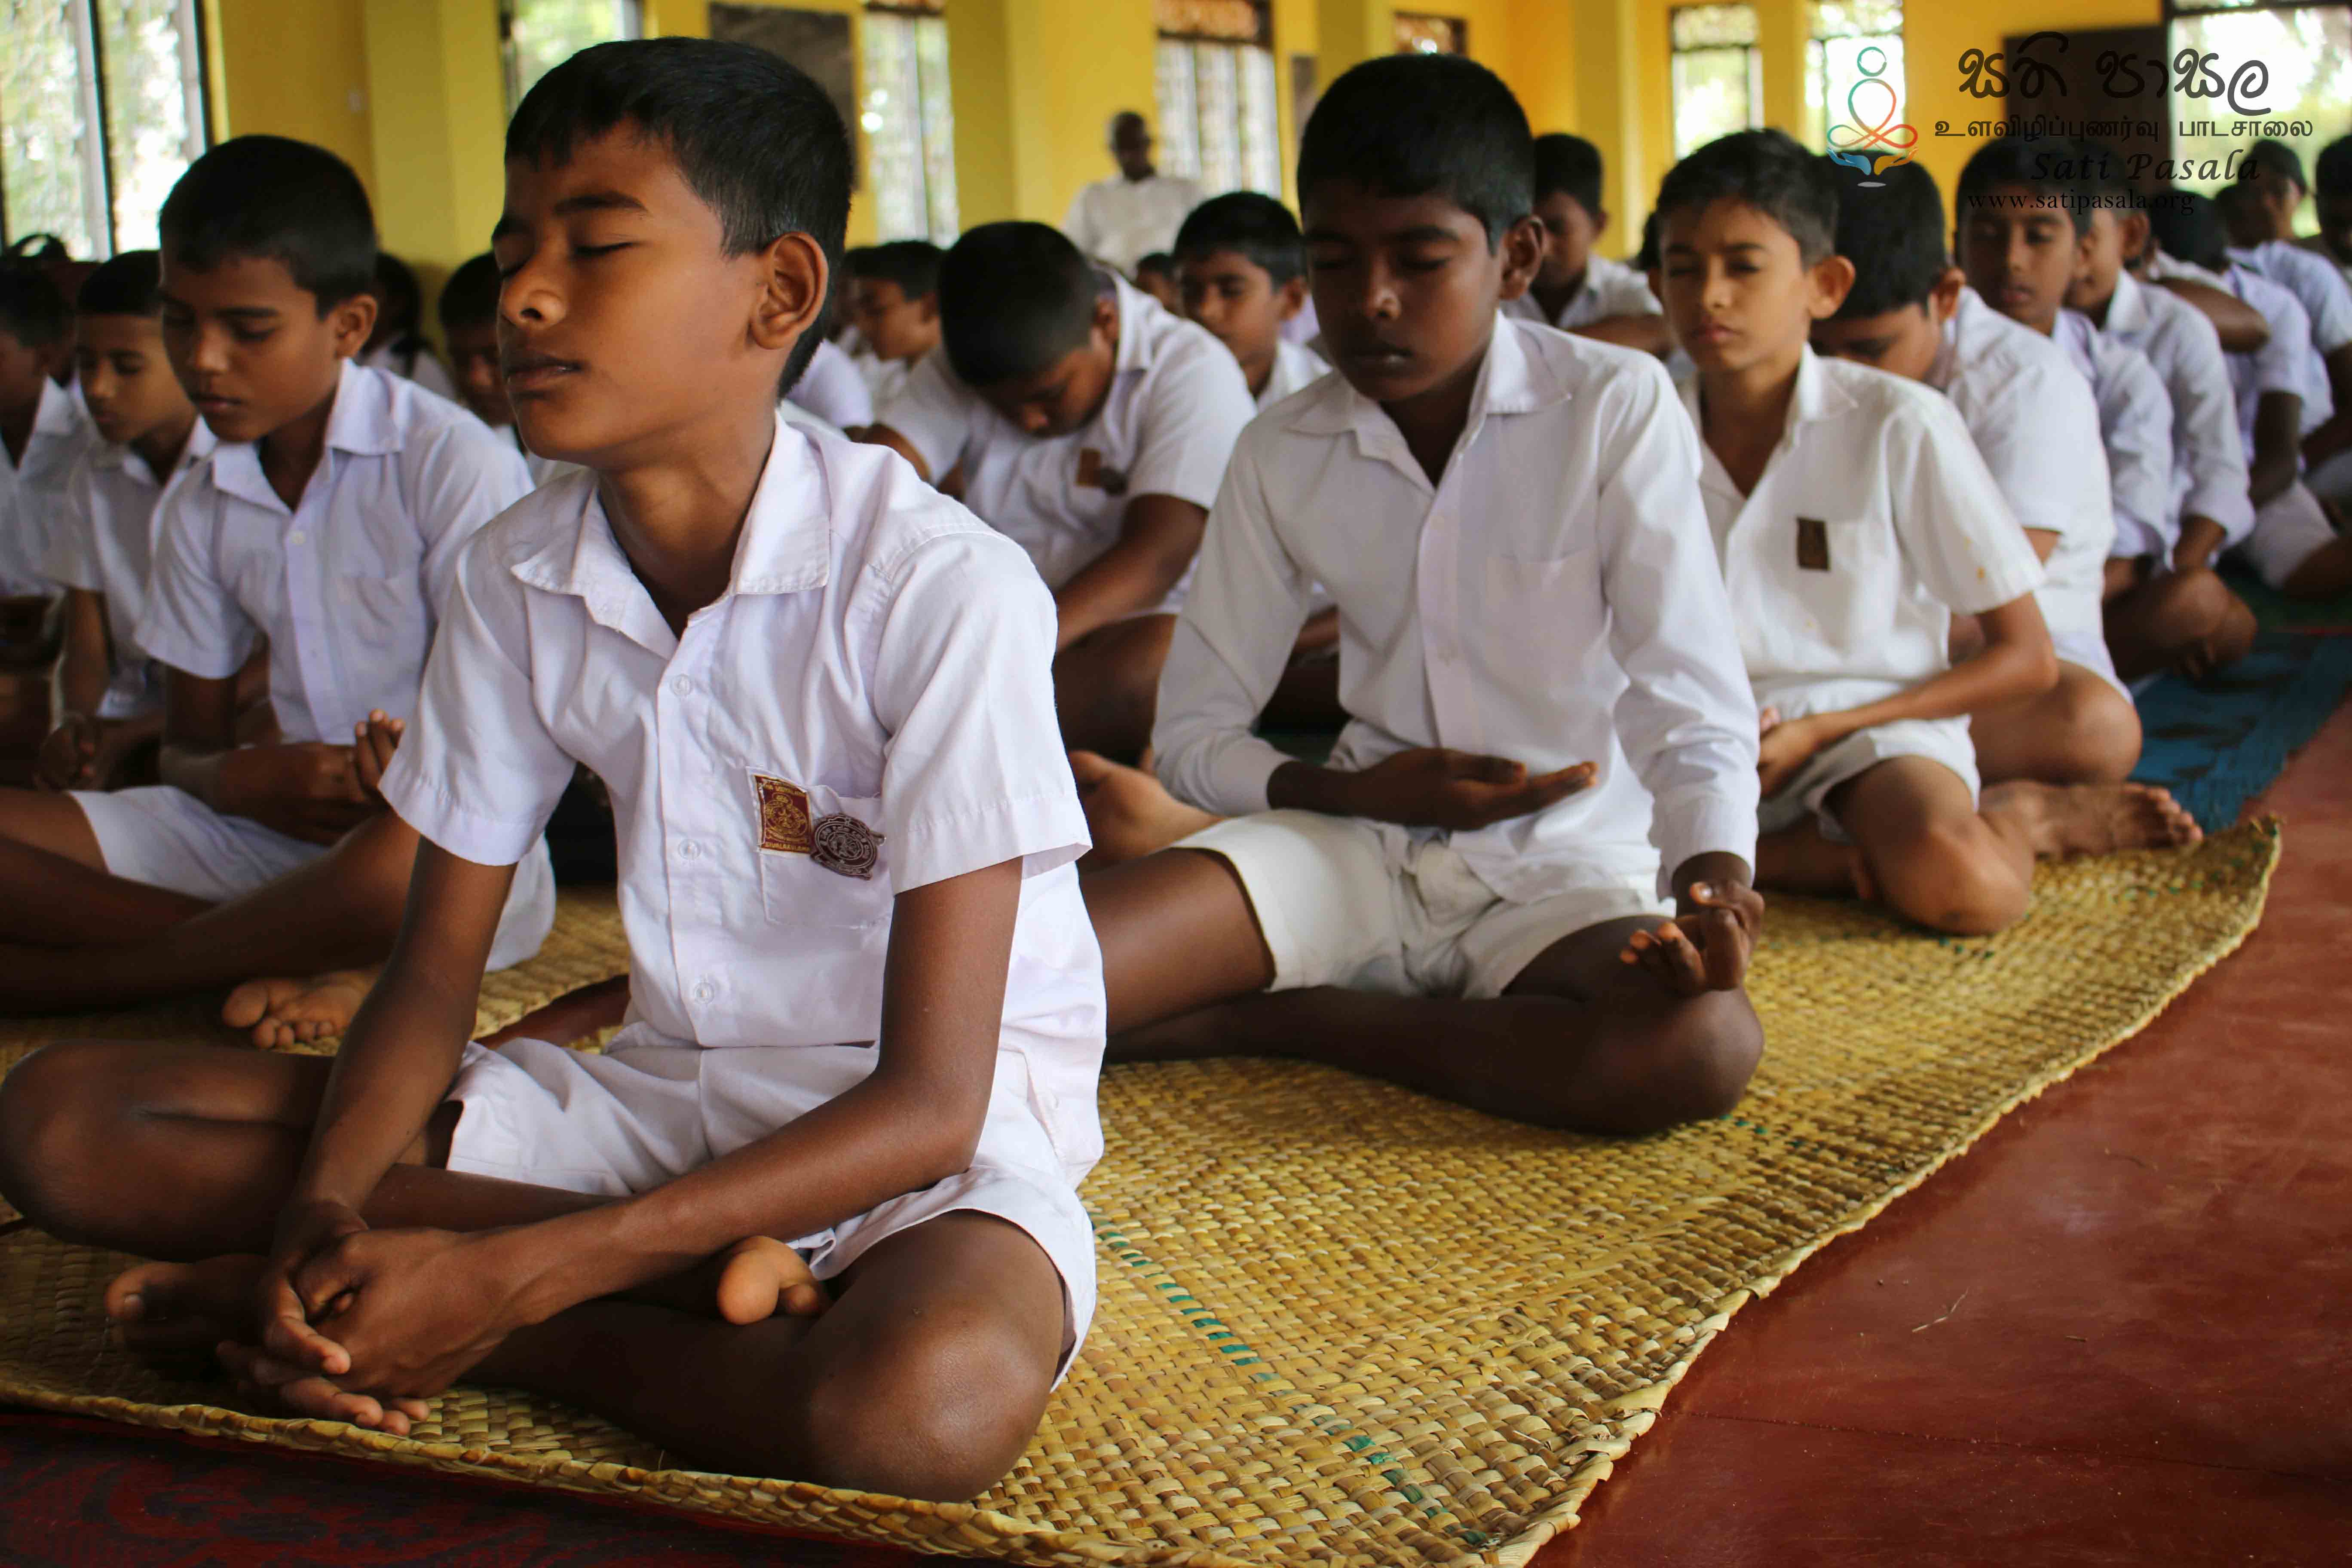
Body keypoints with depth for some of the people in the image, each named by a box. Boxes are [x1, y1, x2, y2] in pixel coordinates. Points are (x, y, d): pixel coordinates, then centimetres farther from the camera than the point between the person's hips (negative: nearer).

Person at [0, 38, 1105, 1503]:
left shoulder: (942, 587, -20)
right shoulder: (519, 577, -1)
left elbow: (930, 1099, -22)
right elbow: (435, 973, 5)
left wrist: (503, 1281, -27)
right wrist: (320, 1215, -18)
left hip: (931, 1128, -5)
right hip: (667, 1091, 6)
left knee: (923, 1402, -42)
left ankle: (509, 1331, -13)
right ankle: (696, 1277, -16)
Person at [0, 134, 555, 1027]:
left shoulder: (456, 463, -6)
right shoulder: (201, 511, 13)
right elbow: (188, 745, 15)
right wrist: (245, 779, -10)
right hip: (281, 839, 5)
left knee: (398, 859, -43)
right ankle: (291, 959, -22)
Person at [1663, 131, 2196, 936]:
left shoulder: (1901, 425, -5)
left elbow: (2028, 658, -3)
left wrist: (1818, 731, -10)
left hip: (1870, 724, -4)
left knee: (1960, 885, -36)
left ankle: (2018, 814, -1)